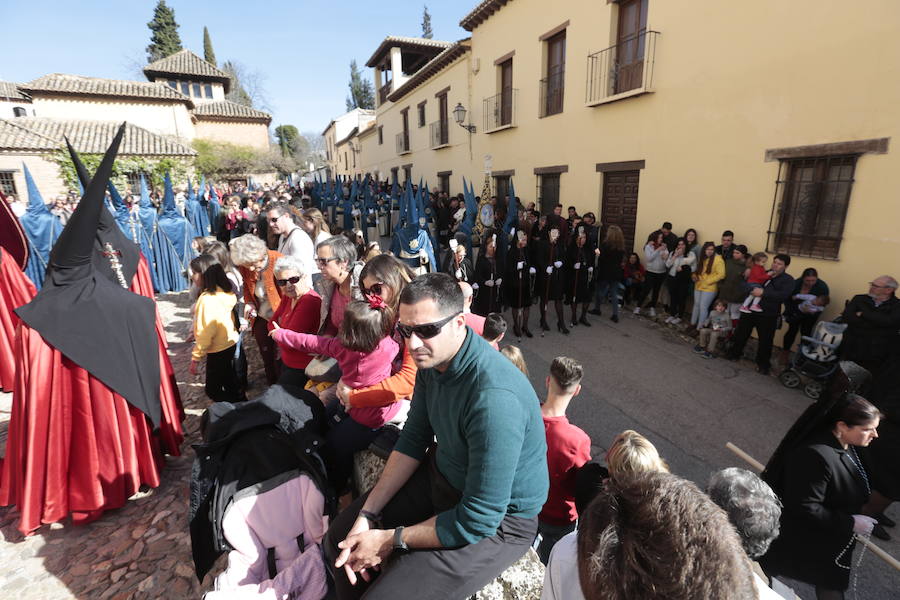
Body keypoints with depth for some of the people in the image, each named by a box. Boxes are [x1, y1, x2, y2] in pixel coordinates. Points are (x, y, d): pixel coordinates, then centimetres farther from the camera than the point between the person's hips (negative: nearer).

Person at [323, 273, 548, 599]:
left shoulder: (494, 397, -36)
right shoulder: (432, 357, -10)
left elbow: (477, 520, -28)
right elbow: (414, 439, 0)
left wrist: (391, 540, -16)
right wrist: (367, 515, -6)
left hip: (498, 519, -6)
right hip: (441, 474, 7)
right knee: (338, 541, 10)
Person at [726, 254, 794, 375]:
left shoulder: (788, 280, -3)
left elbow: (783, 295, -20)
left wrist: (763, 292, -26)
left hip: (768, 315, -4)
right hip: (750, 310, 4)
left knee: (765, 341, 6)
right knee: (741, 333, 12)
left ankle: (763, 364, 23)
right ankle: (734, 354, 30)